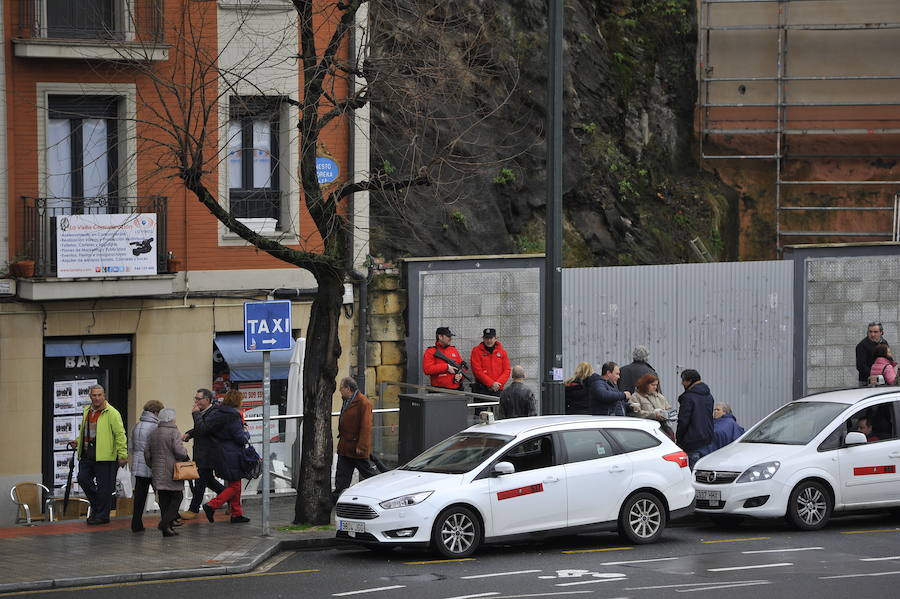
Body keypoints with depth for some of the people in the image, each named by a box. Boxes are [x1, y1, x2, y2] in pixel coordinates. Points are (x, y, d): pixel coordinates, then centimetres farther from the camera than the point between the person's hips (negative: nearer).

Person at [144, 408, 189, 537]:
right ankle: (165, 522, -13)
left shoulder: (153, 434, 10)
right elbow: (180, 452, -19)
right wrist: (185, 456, 3)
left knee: (163, 500, 8)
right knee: (176, 497, 2)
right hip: (172, 472, -6)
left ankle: (166, 529, 7)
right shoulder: (174, 433, -11)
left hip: (158, 473, 6)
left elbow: (147, 453, 12)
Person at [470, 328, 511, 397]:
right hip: (482, 390, -3)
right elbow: (477, 371, -8)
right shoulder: (476, 351, 1)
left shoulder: (502, 352, 11)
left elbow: (506, 370, 8)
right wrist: (491, 384, -13)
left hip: (497, 390, 3)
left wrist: (498, 383, -9)